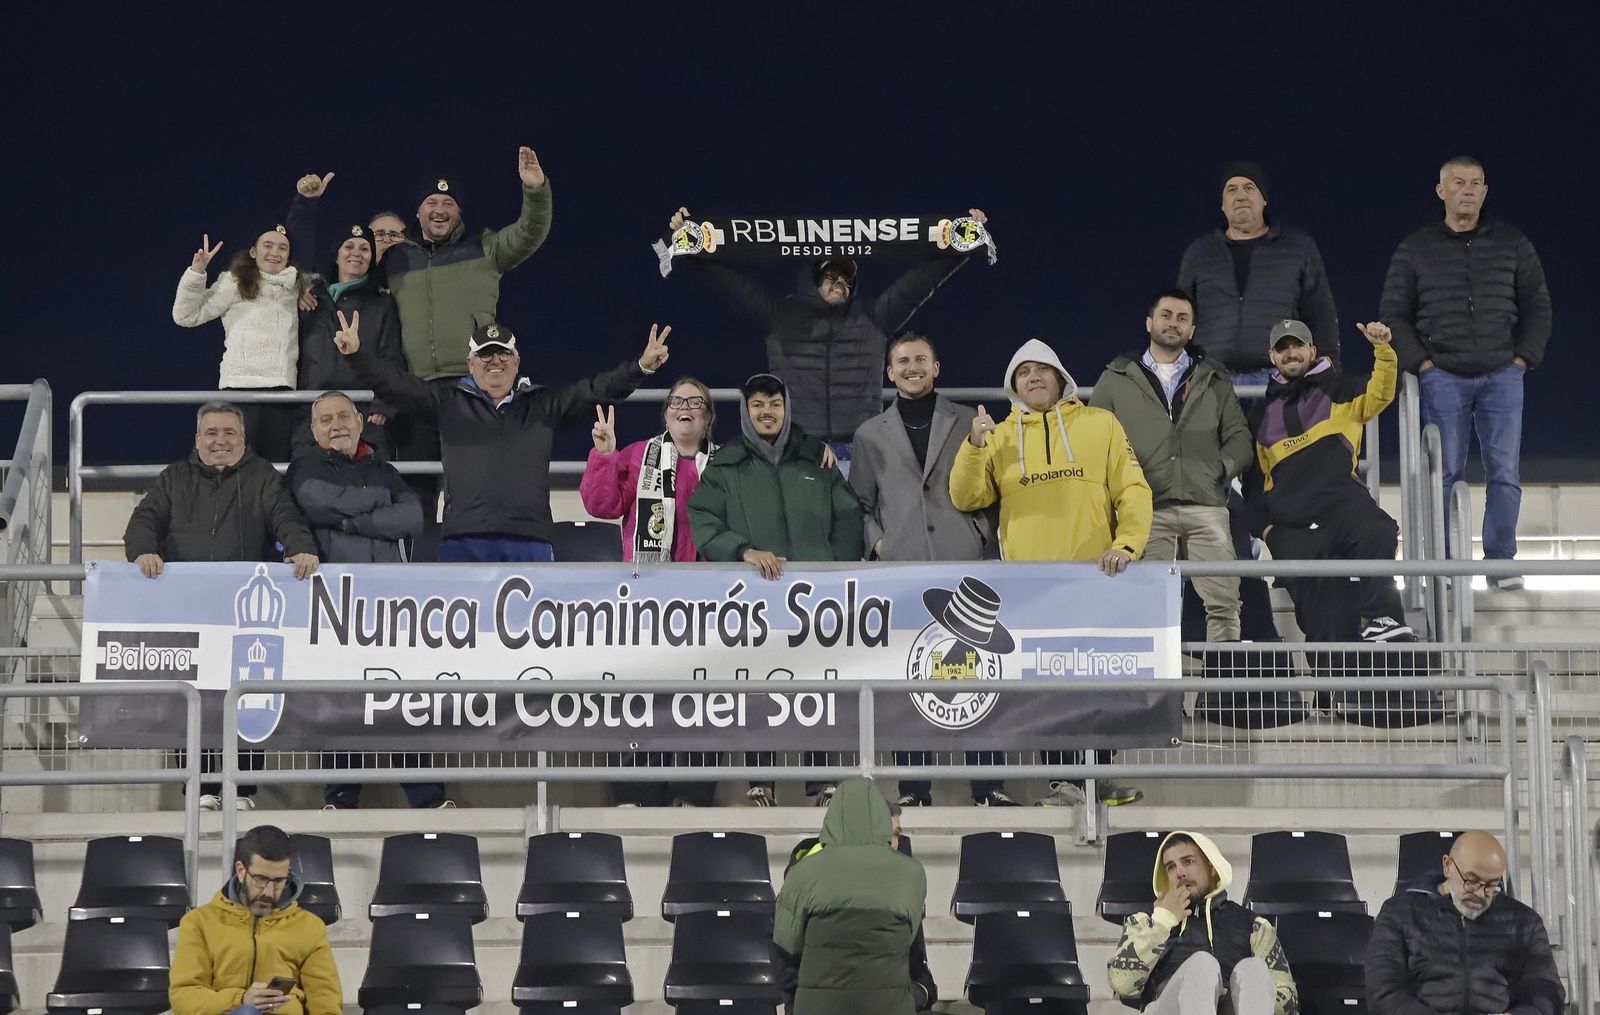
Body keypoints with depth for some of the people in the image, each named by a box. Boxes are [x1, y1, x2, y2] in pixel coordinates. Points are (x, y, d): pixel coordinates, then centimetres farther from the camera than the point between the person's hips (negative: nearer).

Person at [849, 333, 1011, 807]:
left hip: (963, 564, -1)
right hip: (901, 569, 1)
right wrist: (876, 540, 1)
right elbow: (861, 504, 17)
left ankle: (988, 786, -3)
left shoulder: (969, 423, 13)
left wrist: (982, 532, -2)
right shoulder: (870, 435, 16)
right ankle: (914, 789, 2)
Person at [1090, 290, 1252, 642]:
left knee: (1224, 600, -9)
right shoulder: (1116, 380, 15)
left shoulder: (1214, 381, 21)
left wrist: (1221, 469, -3)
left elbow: (1239, 438, 16)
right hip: (1146, 510, -1)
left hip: (1206, 507, 1)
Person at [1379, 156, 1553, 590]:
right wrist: (1420, 362, -3)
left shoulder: (1512, 244, 10)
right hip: (1443, 377, -1)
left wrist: (1523, 358, 3)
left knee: (1505, 471, -4)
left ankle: (1501, 560, 2)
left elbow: (1538, 306, 14)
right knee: (1446, 473, -3)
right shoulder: (1415, 250, 6)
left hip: (1502, 376, 1)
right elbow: (1394, 314, 8)